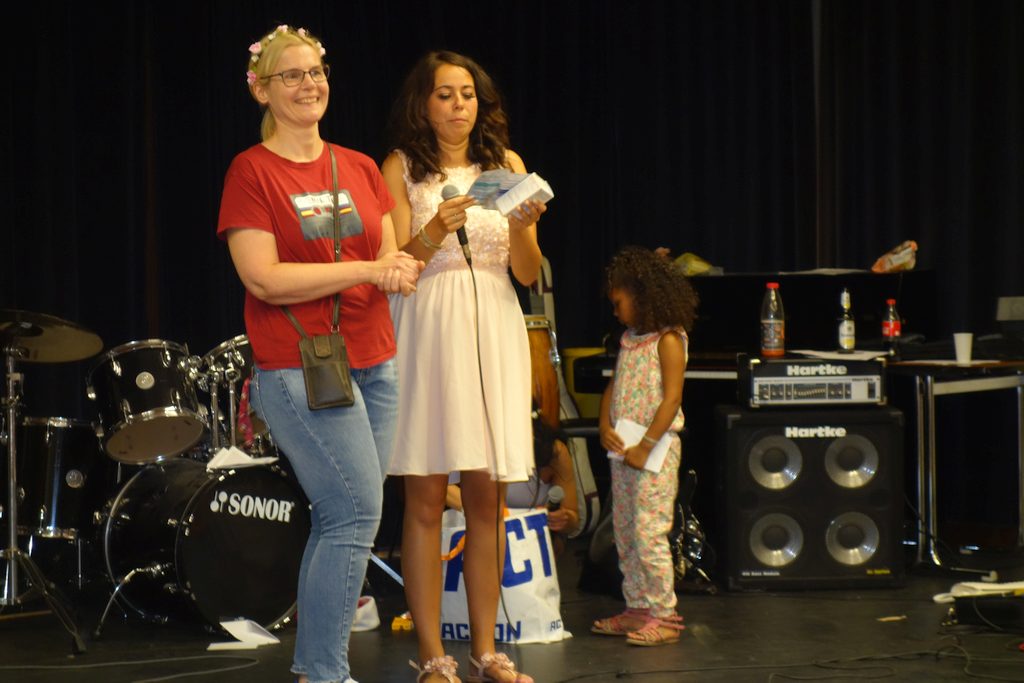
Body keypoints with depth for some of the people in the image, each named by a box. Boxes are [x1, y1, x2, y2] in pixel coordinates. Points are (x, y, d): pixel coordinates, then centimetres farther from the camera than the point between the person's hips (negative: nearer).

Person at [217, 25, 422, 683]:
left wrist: (399, 271, -12)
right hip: (298, 371, -6)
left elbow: (390, 255, 13)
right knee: (358, 513, -13)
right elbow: (264, 278, -13)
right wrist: (367, 268, -17)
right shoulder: (252, 171, -5)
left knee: (341, 520, 6)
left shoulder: (360, 168, 13)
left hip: (373, 365, 6)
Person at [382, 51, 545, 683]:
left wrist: (521, 227, -14)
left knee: (488, 498, 4)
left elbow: (528, 272, 6)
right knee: (426, 499, -4)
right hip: (427, 330, -3)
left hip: (494, 329, 3)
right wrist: (433, 234, -22)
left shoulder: (506, 163, 11)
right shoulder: (402, 168, 3)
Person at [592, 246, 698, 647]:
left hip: (655, 449, -9)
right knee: (624, 532, 11)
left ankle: (663, 615, -6)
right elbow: (614, 387, 15)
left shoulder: (668, 339, -10)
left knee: (648, 532, -10)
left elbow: (672, 398, -16)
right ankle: (637, 609, 17)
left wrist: (645, 446, -18)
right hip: (622, 448, 9)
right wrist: (605, 426, -3)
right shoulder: (629, 339, 15)